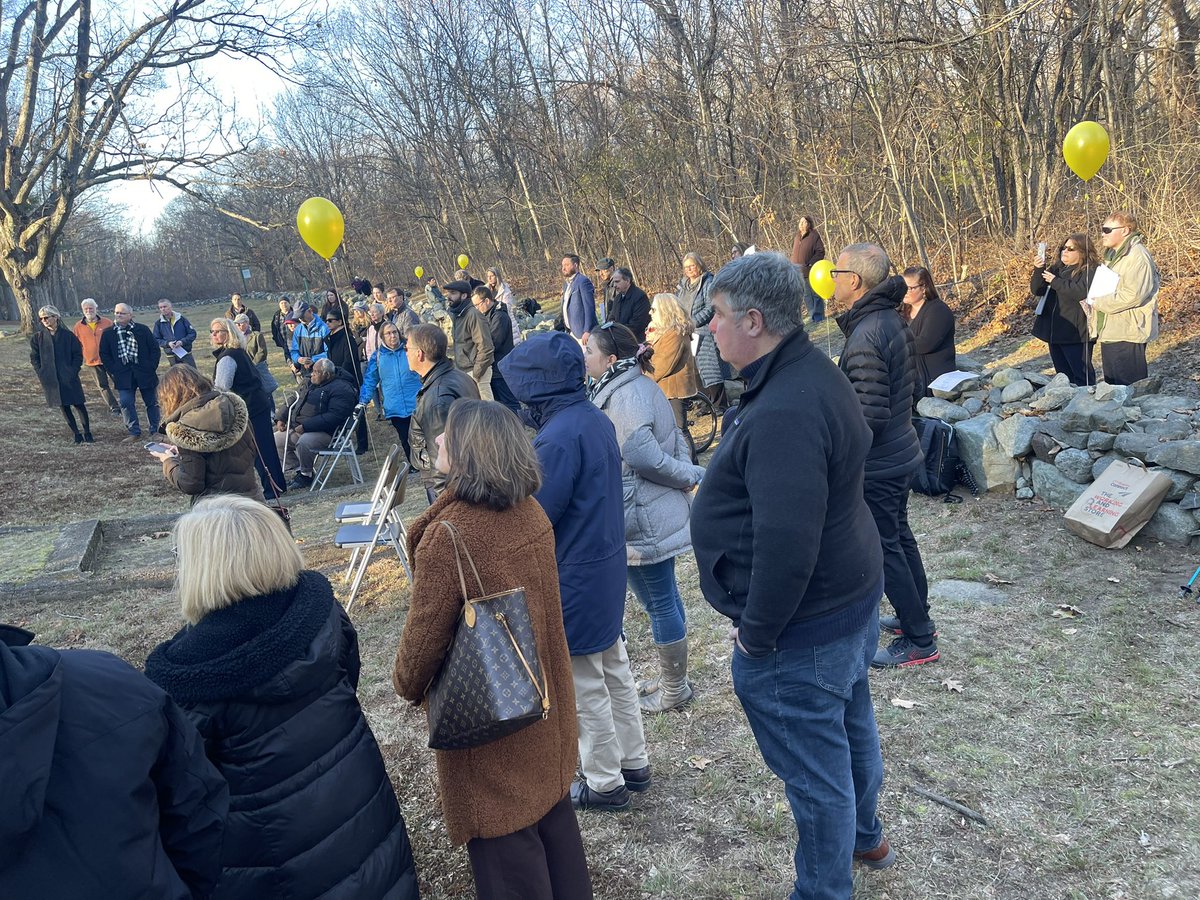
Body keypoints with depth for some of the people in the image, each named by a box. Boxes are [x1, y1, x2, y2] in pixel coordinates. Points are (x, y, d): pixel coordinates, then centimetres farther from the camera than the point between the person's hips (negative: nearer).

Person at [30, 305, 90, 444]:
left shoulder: (68, 335, -1)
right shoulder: (37, 337, 4)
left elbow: (78, 355, 2)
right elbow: (34, 358, 8)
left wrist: (73, 371, -8)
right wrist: (42, 374, -2)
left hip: (69, 378, -2)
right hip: (50, 379, 2)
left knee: (79, 404, -2)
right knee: (64, 407, 6)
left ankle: (87, 432, 9)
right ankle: (76, 434, 14)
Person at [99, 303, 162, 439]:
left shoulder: (142, 330, 0)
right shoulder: (108, 334, 3)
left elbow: (155, 349, 3)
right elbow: (104, 355, 10)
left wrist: (152, 367, -5)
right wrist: (113, 371, 0)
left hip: (144, 372, 0)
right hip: (123, 375, 1)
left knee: (151, 402, 6)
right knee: (126, 403, -8)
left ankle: (155, 431, 16)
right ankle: (134, 432, 2)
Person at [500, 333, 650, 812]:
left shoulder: (558, 436, -25)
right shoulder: (597, 419, 3)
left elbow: (536, 515, -22)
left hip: (573, 577, -9)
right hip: (608, 563, 9)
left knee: (585, 685, 7)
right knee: (614, 669, 21)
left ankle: (605, 782, 22)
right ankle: (633, 762, 35)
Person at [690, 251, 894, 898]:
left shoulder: (784, 412, -30)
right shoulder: (814, 373, 4)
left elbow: (787, 542, -33)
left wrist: (756, 633, -19)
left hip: (801, 627, -11)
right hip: (850, 596, 11)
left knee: (814, 770, 8)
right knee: (850, 723, 29)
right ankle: (863, 836, 53)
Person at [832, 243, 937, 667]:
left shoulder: (866, 337, -26)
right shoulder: (893, 320, 4)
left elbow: (869, 416, -27)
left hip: (878, 463, -10)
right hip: (902, 451, 10)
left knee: (885, 548, 3)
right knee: (900, 536, 22)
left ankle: (919, 642, 14)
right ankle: (918, 616, 37)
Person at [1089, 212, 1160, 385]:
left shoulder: (1137, 255, -15)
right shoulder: (1113, 255, 17)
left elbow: (1132, 295, -25)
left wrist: (1099, 303, -15)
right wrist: (1094, 299, 6)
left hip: (1127, 334, -10)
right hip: (1109, 331, 10)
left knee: (1129, 386, -5)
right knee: (1112, 383, 16)